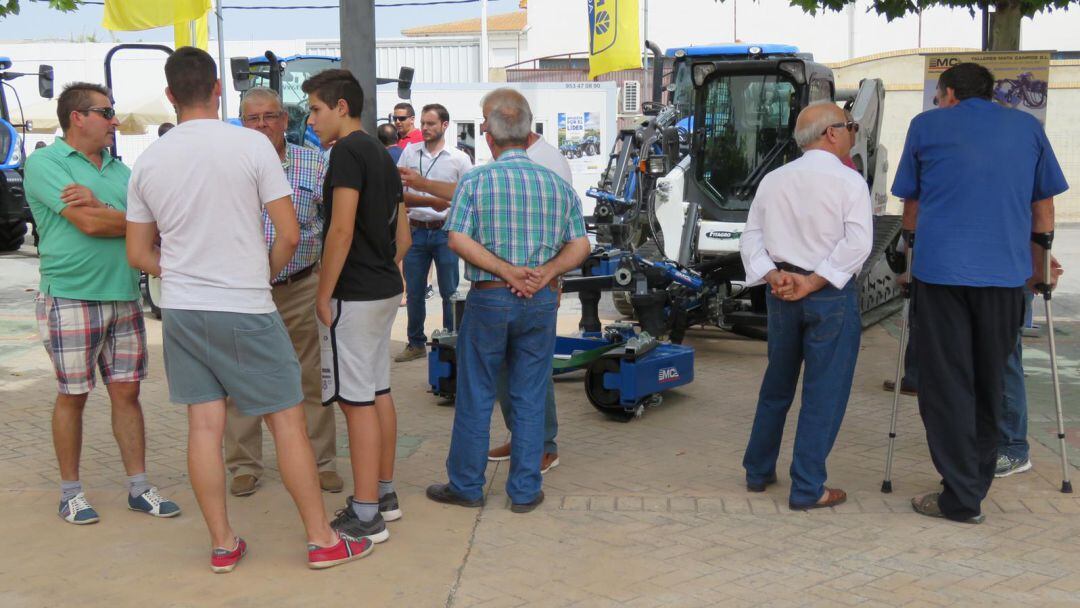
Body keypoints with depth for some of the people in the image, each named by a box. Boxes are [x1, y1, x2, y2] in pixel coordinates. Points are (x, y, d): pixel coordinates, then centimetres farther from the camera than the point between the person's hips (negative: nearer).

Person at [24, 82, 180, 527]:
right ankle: (71, 492, 15)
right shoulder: (45, 163, -5)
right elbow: (88, 223, -17)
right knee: (72, 396, 3)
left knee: (127, 392, 7)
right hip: (70, 298, -6)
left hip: (124, 297, 6)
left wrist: (101, 209, -14)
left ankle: (138, 487, 15)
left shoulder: (119, 169, 15)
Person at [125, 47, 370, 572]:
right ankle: (322, 540, 12)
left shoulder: (148, 161, 3)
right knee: (287, 421, 4)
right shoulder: (252, 145, -9)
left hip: (181, 310, 4)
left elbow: (138, 254, 8)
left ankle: (222, 544, 17)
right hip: (245, 308, -4)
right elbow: (289, 234, -9)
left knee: (204, 425, 8)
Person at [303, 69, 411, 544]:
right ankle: (384, 494, 26)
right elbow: (402, 236, 18)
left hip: (353, 296, -10)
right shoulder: (382, 156, 16)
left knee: (357, 402, -6)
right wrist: (385, 273, 19)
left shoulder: (347, 152, -13)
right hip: (385, 291, 10)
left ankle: (366, 516, -1)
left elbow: (341, 230, -21)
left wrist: (324, 293, -15)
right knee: (378, 393, 16)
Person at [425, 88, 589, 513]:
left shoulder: (475, 181, -5)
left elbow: (458, 240, -14)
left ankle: (465, 486, 19)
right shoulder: (557, 185, 5)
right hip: (541, 302, 3)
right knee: (529, 399, 9)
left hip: (489, 299, -2)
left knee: (475, 397, 9)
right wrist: (545, 274, -9)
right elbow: (580, 246, 1)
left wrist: (507, 272, -15)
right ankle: (525, 491, 15)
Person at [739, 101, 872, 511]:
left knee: (776, 386, 19)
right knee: (824, 393, 2)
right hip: (831, 295, -5)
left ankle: (758, 472, 29)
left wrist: (773, 276, -7)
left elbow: (751, 238, 4)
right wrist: (814, 282, -17)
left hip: (780, 292, 6)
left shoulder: (773, 180, 9)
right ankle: (807, 489, 5)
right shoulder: (849, 182, -7)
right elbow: (857, 244, -18)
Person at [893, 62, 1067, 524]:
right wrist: (1039, 271, 28)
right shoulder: (1028, 127, 14)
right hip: (1005, 273, 3)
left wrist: (913, 260, 28)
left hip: (941, 269, -2)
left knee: (947, 384, 2)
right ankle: (977, 480, 24)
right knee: (989, 381, 15)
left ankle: (963, 498, 0)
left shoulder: (927, 125, 9)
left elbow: (911, 208, 15)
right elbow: (1044, 213, 17)